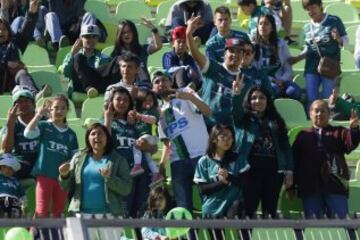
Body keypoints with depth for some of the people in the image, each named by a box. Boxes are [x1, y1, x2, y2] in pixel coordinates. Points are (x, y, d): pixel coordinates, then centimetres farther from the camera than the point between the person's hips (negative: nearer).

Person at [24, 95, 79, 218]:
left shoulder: (71, 134, 11)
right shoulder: (44, 126, 1)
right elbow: (28, 133, -18)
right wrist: (39, 114, -20)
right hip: (45, 175, -4)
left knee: (58, 213, 9)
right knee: (42, 212, -6)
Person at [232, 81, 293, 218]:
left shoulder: (276, 121, 18)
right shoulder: (243, 119, 11)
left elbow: (285, 146, 13)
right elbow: (236, 110, -12)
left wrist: (289, 171, 3)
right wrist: (236, 94, -33)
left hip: (273, 169, 3)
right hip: (251, 169, -3)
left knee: (270, 211, 3)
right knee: (249, 209, -8)